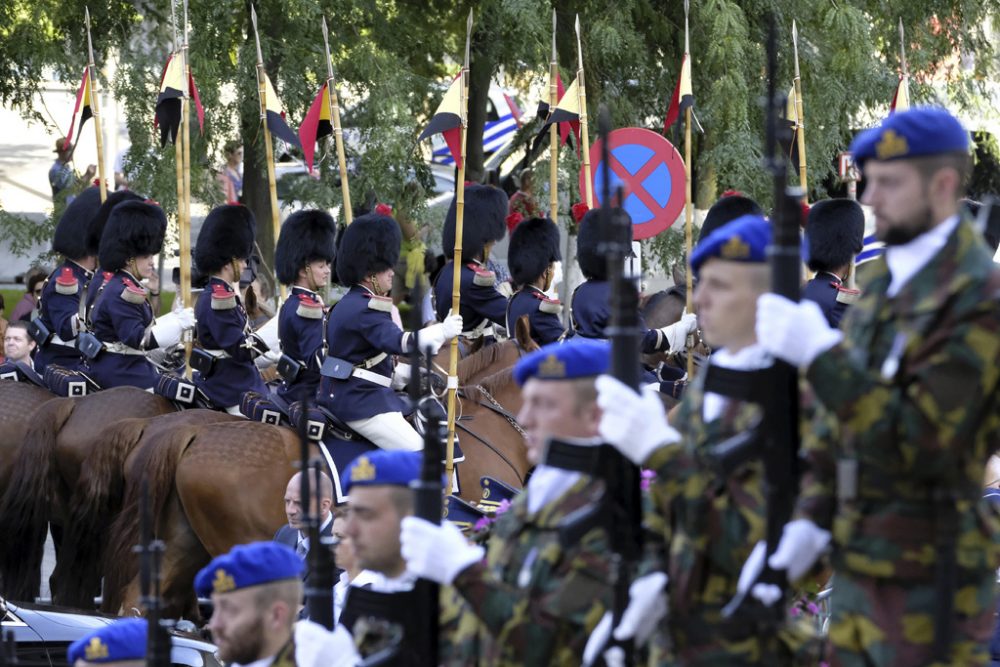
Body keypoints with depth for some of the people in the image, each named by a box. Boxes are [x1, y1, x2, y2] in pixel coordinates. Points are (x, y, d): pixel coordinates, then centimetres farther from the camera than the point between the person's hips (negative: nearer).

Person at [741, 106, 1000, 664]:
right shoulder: (887, 280, 12)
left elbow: (923, 445, -21)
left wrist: (821, 358, -22)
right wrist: (810, 521, 4)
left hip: (928, 584, -8)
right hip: (858, 566, 8)